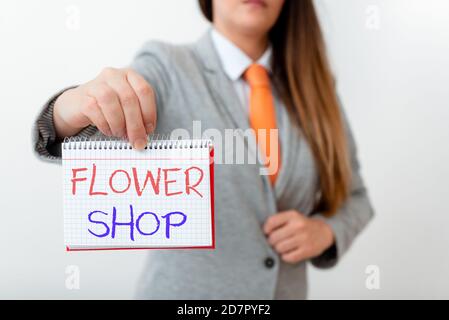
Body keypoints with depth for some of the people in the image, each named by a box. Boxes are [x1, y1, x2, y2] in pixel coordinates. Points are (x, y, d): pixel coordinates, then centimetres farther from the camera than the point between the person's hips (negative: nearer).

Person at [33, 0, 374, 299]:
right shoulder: (168, 68, -10)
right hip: (183, 290, -3)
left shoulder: (312, 87, -1)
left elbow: (352, 196, 7)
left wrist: (324, 230, -13)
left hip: (287, 289, 3)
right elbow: (91, 136, -27)